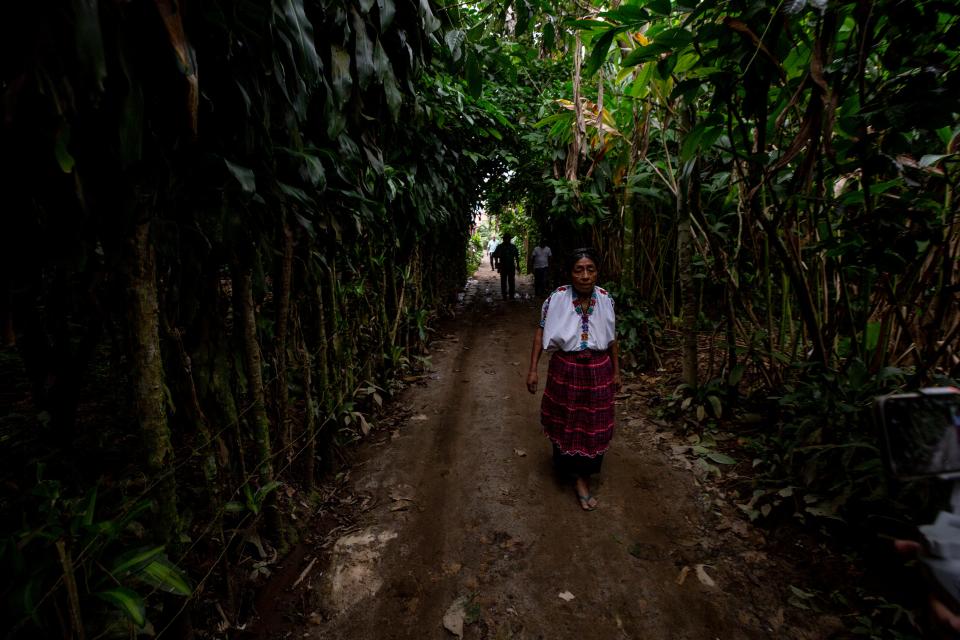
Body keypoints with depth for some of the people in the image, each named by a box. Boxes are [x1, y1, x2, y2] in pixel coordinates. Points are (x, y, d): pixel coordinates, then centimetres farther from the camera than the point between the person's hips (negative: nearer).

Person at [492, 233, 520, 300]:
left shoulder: (513, 247, 6)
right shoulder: (499, 247, 0)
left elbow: (516, 256, 11)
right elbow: (496, 256, 0)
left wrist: (518, 265, 7)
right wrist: (497, 264, -10)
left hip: (511, 267, 1)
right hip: (503, 267, -1)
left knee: (512, 282, 3)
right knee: (503, 281, 6)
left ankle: (512, 295, 12)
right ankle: (504, 295, 15)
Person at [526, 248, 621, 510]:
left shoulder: (606, 299, -6)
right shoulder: (556, 299, -14)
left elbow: (611, 337, 4)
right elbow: (541, 333, -7)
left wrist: (616, 371, 9)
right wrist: (533, 369, -9)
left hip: (598, 371, 2)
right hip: (565, 370, -2)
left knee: (593, 425, 11)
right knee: (565, 422, 15)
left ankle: (582, 478, 31)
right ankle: (566, 465, 42)